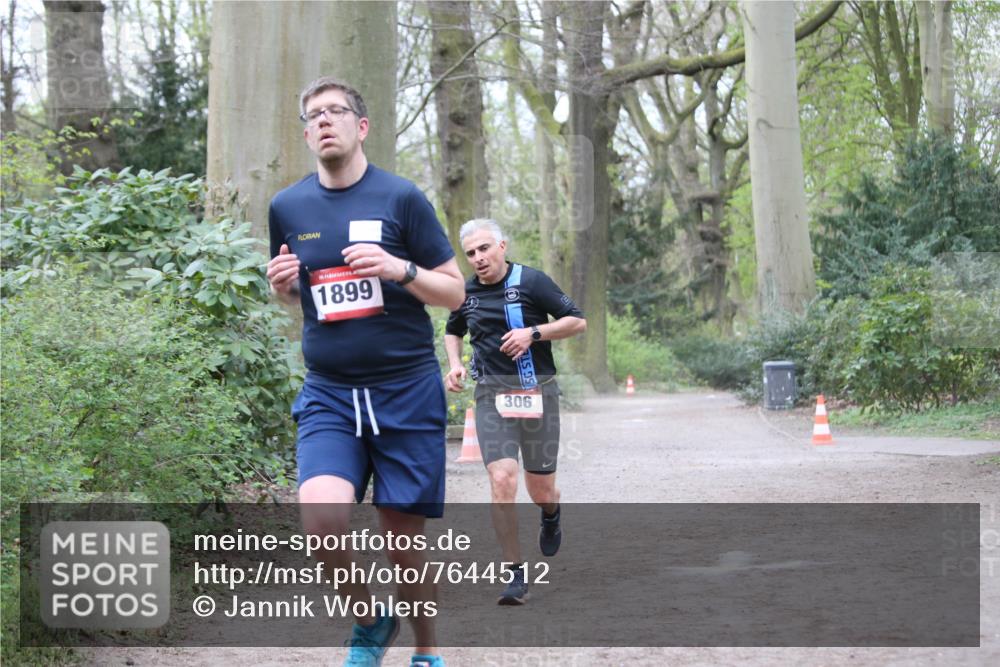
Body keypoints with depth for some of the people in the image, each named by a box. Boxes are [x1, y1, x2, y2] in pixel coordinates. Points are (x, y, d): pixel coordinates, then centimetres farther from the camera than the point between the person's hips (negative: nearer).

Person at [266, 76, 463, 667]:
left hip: (407, 391, -2)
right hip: (328, 395, 2)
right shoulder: (288, 207, 7)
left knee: (403, 540, 3)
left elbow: (455, 293, 1)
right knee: (322, 513, -22)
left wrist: (400, 268, -17)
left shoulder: (401, 198, -2)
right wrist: (282, 284, -1)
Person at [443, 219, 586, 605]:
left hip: (537, 392, -2)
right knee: (501, 480, -16)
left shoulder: (531, 281, -5)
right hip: (491, 395, 2)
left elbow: (577, 321, -3)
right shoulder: (466, 293, 8)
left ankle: (551, 516, 46)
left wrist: (533, 333, -16)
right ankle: (516, 575, -7)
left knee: (540, 490, 6)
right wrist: (454, 364, 10)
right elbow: (452, 331, 29)